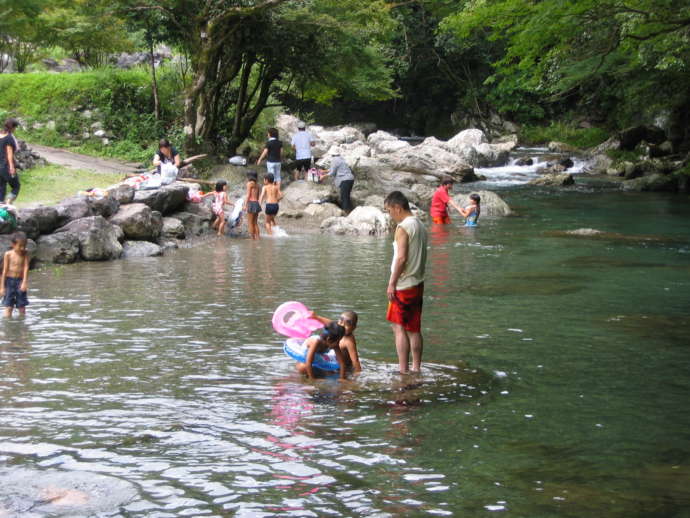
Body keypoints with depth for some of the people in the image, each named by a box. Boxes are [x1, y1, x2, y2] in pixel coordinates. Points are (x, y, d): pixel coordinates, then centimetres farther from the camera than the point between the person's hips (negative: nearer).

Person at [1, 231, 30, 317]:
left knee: (22, 306, 5)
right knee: (9, 306, -3)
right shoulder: (8, 254, -5)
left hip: (20, 281, 1)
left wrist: (24, 282, -22)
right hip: (10, 281, -1)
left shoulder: (25, 254, -2)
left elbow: (26, 268, -8)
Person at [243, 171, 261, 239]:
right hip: (256, 203, 8)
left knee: (250, 223, -2)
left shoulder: (250, 183, -7)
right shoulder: (257, 184, 15)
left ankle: (252, 238, -3)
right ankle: (257, 238, 11)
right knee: (255, 223, 12)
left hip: (251, 203, -8)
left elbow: (248, 195, -13)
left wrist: (245, 205, -14)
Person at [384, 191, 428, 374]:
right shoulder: (420, 226, 12)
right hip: (418, 283, 9)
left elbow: (401, 258, -22)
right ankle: (416, 369, 19)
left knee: (399, 327, -3)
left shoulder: (403, 227, -16)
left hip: (403, 285, -9)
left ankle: (403, 371, -4)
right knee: (414, 329, 14)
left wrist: (392, 283, -18)